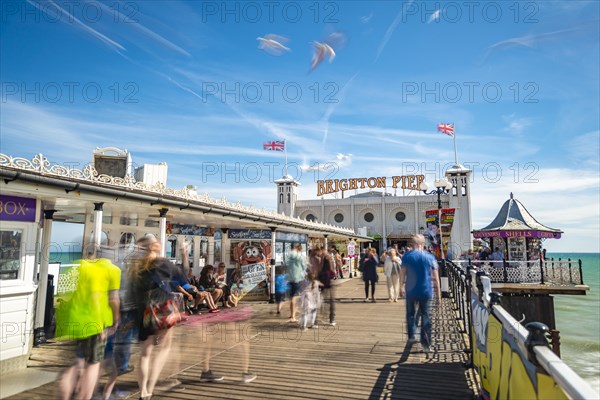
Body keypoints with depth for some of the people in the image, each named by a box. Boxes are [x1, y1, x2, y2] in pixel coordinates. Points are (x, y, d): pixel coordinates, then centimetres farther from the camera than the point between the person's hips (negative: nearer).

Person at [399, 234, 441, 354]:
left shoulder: (407, 256, -3)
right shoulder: (430, 257, -1)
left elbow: (402, 273, -3)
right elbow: (436, 277, 0)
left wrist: (401, 287, 8)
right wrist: (438, 293, 7)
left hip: (411, 291, 0)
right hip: (426, 292, 0)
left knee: (411, 314, 19)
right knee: (426, 317, 7)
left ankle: (411, 336, 25)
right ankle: (426, 344, 6)